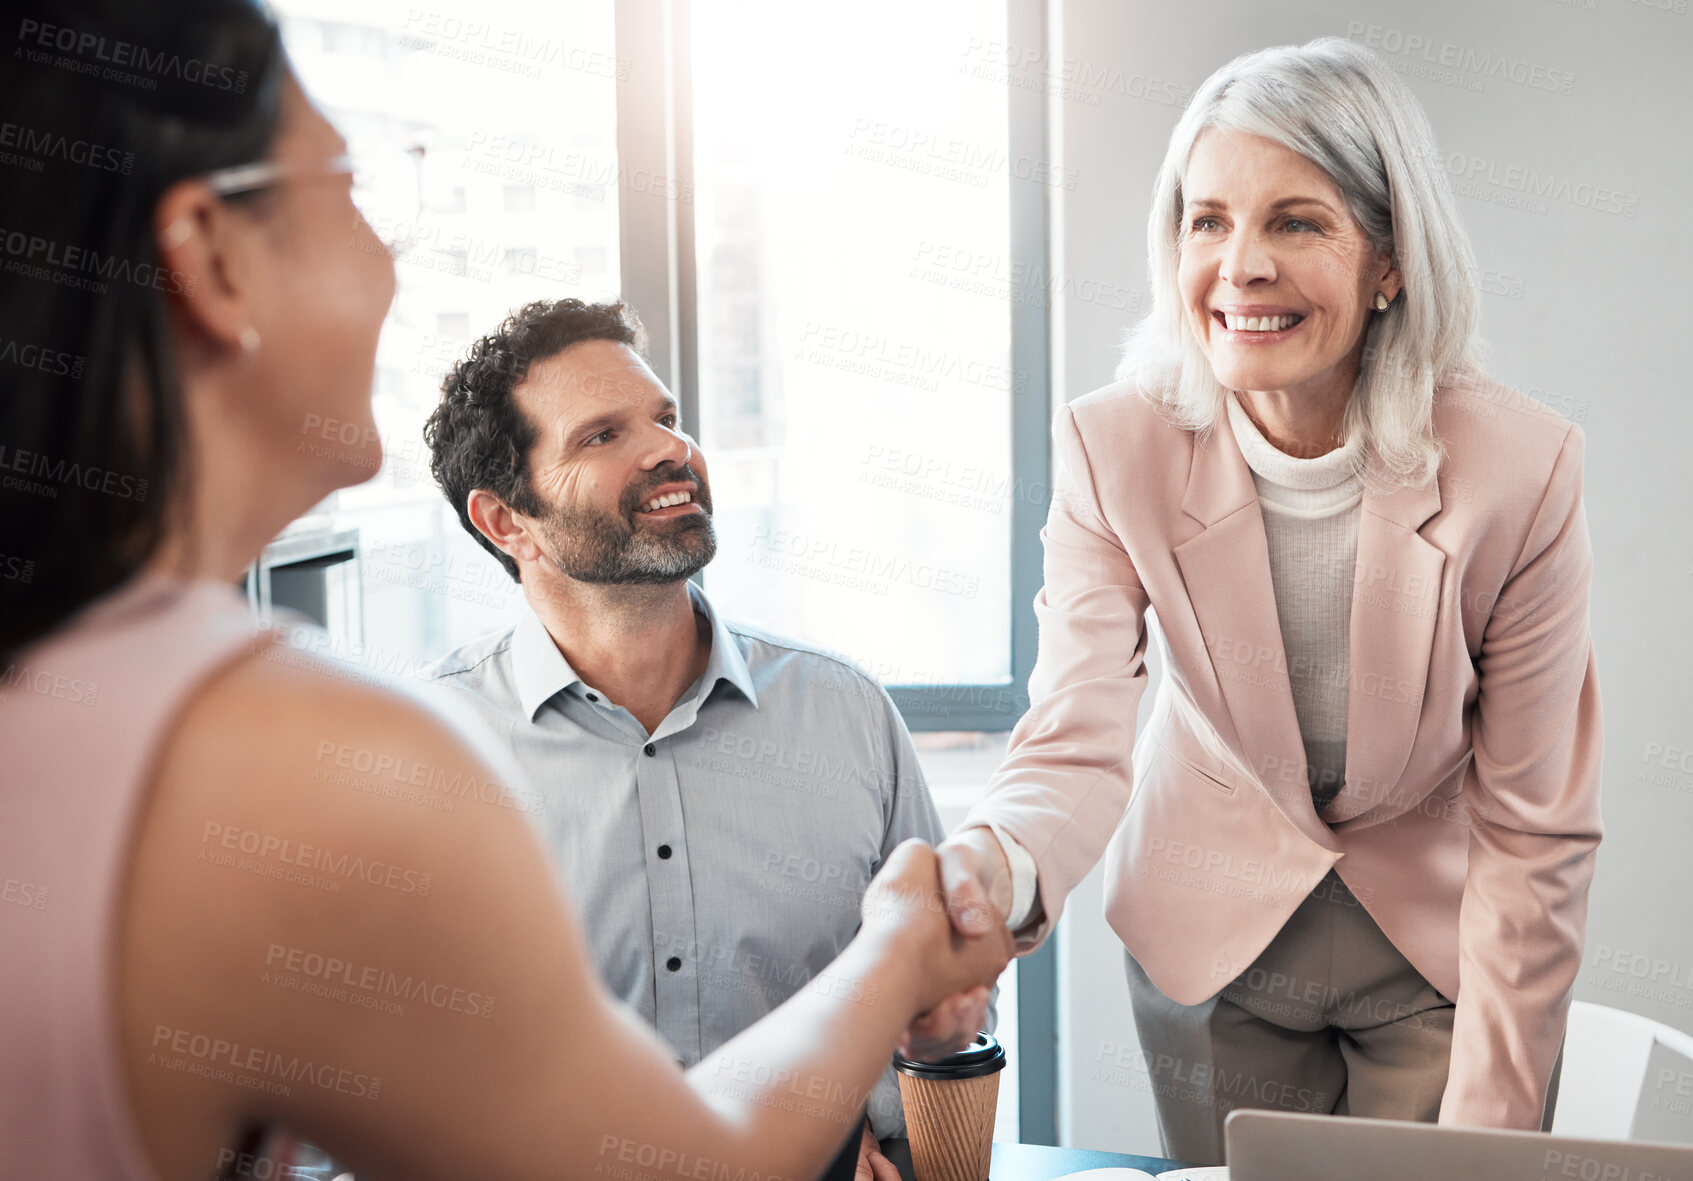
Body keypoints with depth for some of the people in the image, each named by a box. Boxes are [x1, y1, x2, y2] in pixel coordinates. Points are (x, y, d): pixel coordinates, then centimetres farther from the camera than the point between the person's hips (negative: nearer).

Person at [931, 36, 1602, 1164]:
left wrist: (1486, 1124, -15)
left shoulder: (1524, 468, -23)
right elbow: (1078, 740, -25)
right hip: (1210, 942, 1)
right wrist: (996, 868, -49)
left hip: (1442, 947, -1)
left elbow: (1536, 832, -15)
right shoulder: (1115, 449, -18)